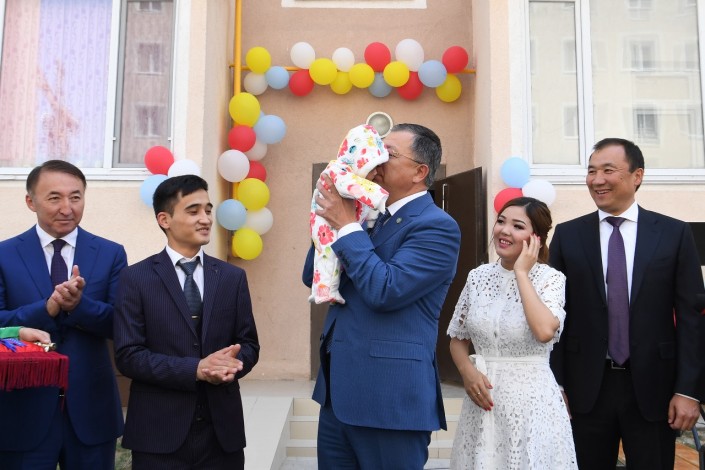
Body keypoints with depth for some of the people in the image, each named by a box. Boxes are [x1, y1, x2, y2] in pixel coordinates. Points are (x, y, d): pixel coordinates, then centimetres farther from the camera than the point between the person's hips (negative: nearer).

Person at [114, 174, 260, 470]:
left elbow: (249, 345, 6)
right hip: (159, 432, -2)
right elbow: (128, 356, -9)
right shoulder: (135, 278, -3)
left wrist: (234, 363, -16)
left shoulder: (233, 277, 5)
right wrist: (196, 369, -19)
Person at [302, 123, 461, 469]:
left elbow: (385, 290, -24)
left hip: (389, 395, -7)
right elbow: (313, 278, 11)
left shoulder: (436, 226, -11)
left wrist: (347, 225, -14)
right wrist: (332, 216, -1)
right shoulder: (370, 217, 12)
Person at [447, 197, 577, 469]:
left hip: (531, 399, -3)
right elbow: (457, 339, 10)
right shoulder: (478, 276, 2)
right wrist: (468, 372, -9)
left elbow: (544, 331, -27)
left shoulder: (551, 279, -8)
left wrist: (521, 272, -18)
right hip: (483, 396, 4)